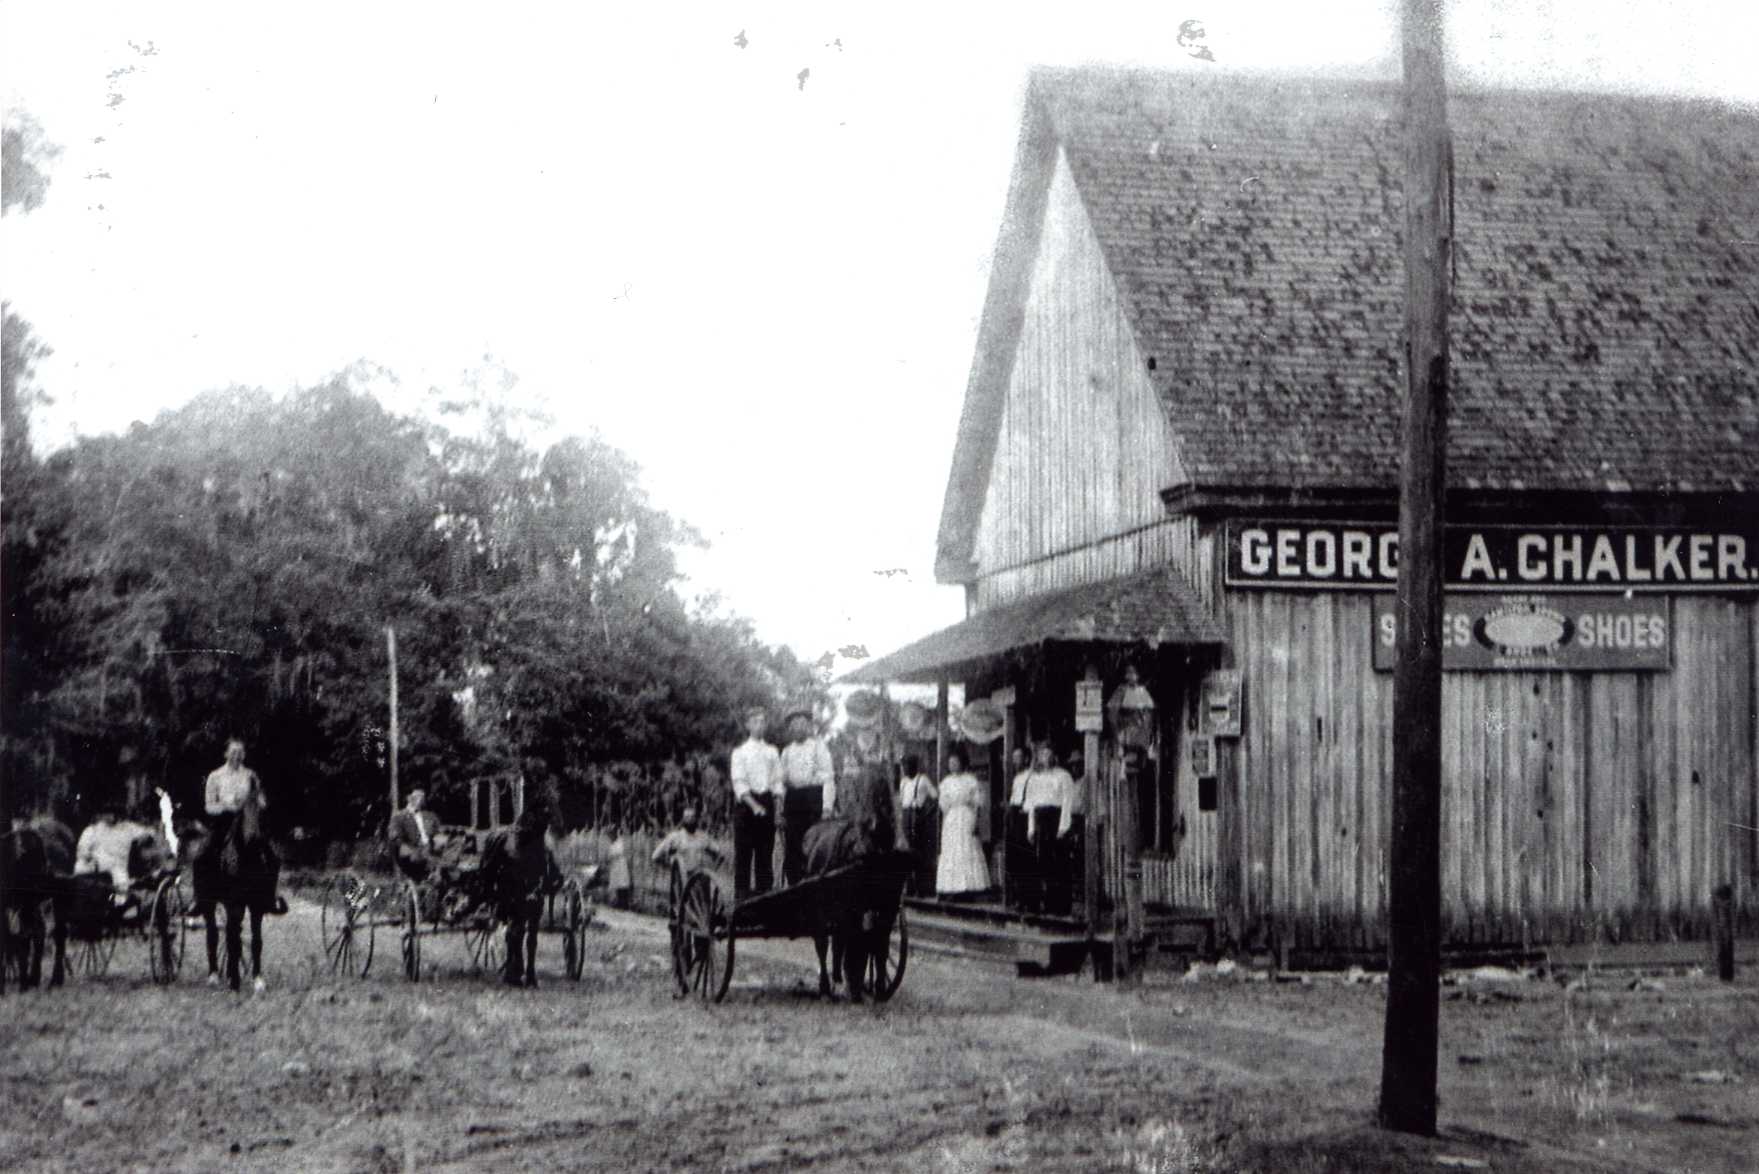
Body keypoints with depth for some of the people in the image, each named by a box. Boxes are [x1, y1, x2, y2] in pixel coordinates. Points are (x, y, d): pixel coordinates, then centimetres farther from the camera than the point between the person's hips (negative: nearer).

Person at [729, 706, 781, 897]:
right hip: (746, 803, -3)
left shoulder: (772, 752, 12)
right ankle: (742, 892, -2)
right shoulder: (740, 752, 1)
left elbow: (777, 781, 10)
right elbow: (739, 783, -7)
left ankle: (765, 891, 6)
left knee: (766, 851, 3)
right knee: (744, 851, -4)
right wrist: (754, 805, -18)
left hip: (767, 802, 3)